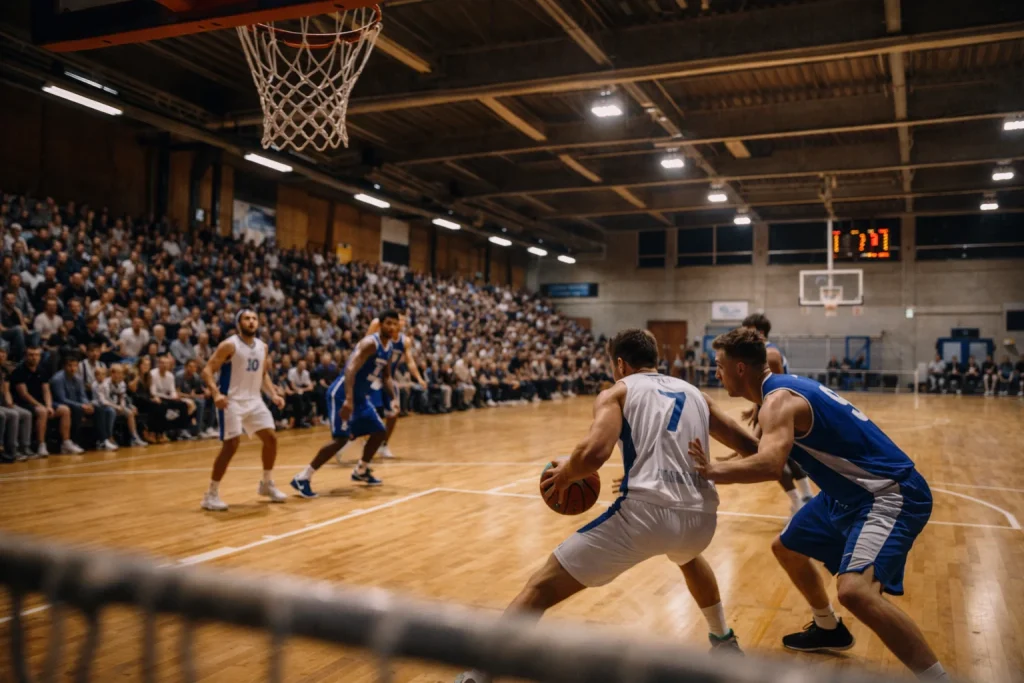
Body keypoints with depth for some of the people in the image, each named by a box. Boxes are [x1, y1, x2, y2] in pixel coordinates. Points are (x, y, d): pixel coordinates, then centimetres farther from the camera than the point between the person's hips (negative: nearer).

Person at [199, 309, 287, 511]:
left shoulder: (262, 347, 8)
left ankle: (267, 484, 24)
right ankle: (211, 494, -2)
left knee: (271, 438, 5)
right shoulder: (229, 345, -13)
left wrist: (273, 394, 6)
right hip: (231, 401, -7)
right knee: (231, 445, -14)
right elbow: (207, 371, -16)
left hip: (254, 400, 7)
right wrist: (216, 393, -31)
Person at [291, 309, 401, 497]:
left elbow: (386, 376, 21)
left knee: (380, 432, 13)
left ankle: (361, 471, 31)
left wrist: (394, 398, 5)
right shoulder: (370, 343, -20)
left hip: (361, 396, 9)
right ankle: (303, 477, -13)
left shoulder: (390, 347, 8)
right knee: (341, 438, -18)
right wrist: (348, 399, -43)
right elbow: (351, 369, -32)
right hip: (342, 394, -9)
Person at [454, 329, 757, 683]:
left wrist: (564, 474, 9)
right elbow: (752, 448, 26)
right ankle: (725, 641, 56)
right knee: (689, 557, 44)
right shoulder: (693, 392, 24)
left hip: (646, 510, -6)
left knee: (540, 587, 3)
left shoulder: (618, 392, 10)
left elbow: (594, 452, -9)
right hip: (700, 516, 6)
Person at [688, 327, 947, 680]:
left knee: (855, 590, -31)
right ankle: (828, 629, 43)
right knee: (787, 549, 23)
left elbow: (769, 464, -41)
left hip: (889, 495, -11)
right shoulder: (783, 387, 7)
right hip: (852, 491, 11)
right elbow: (760, 449, 19)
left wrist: (711, 471, -33)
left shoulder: (778, 400, -23)